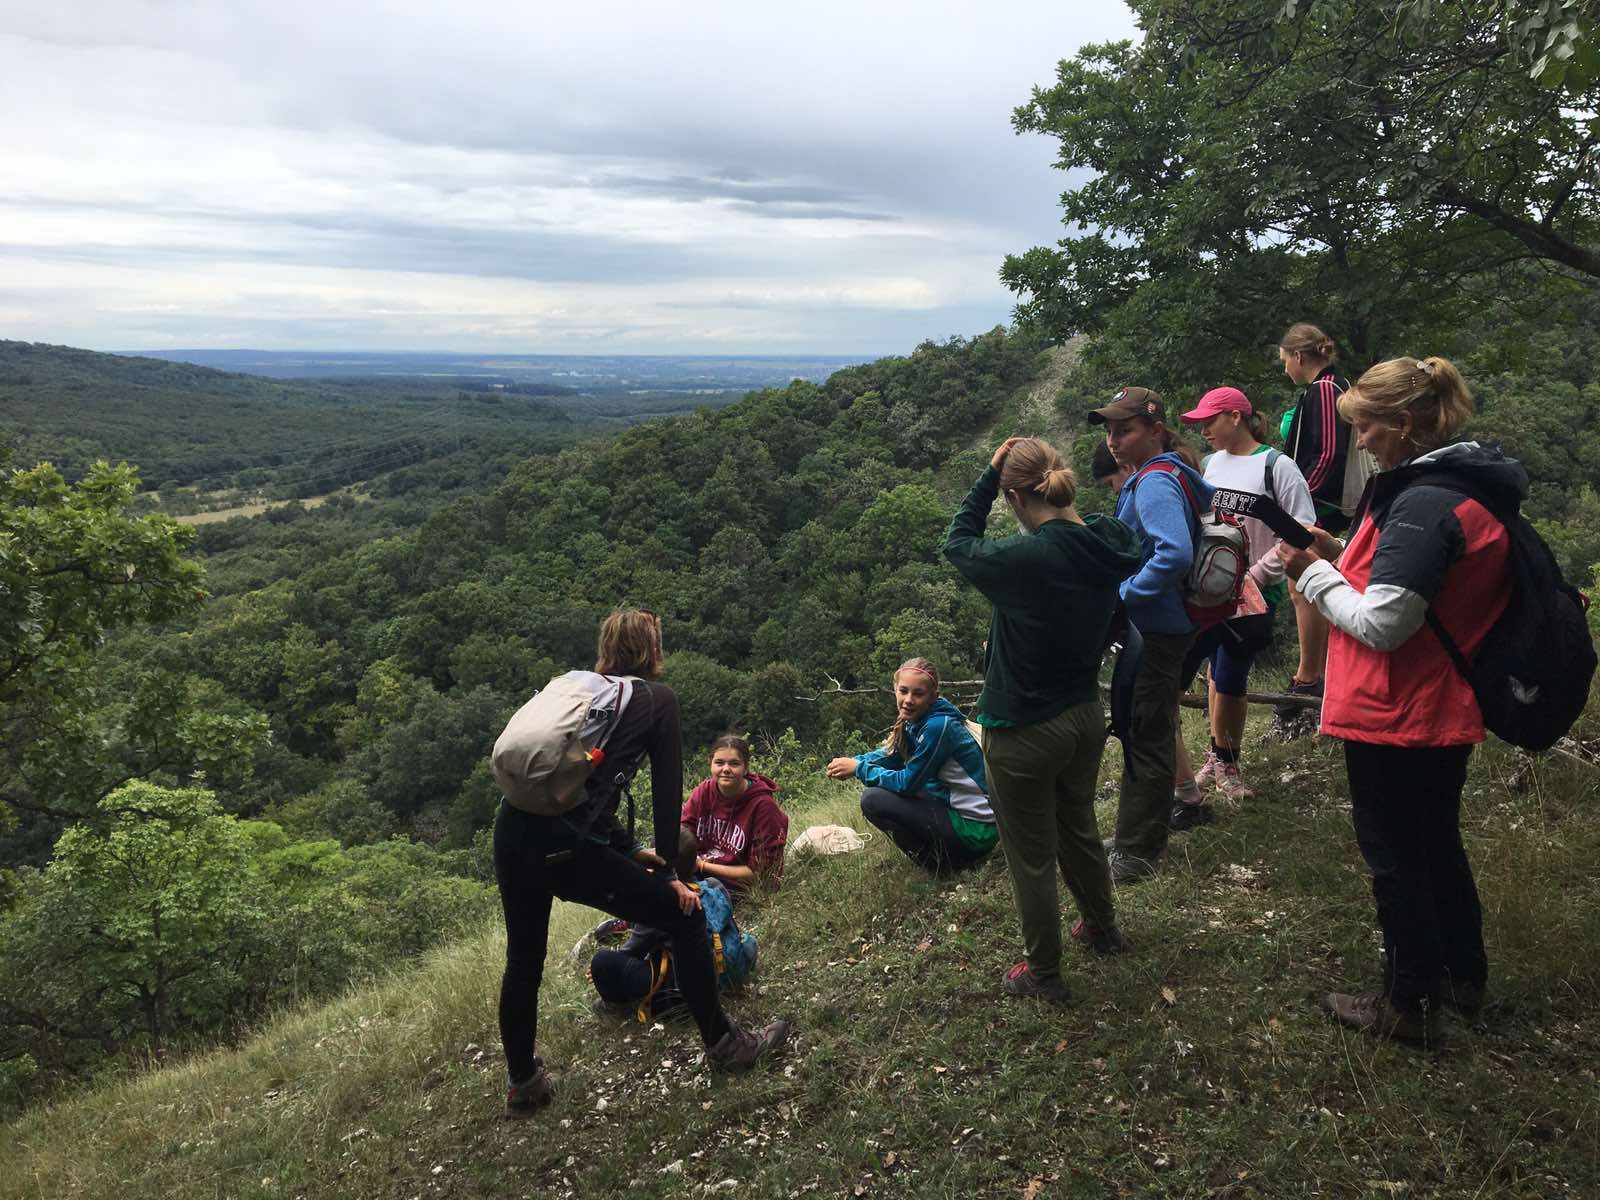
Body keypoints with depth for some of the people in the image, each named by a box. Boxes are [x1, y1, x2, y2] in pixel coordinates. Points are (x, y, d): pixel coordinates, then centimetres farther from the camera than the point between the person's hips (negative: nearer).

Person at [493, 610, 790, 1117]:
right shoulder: (658, 698, 7)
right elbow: (667, 790, 2)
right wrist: (668, 872, 8)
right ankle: (723, 1045, 23)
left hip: (512, 828, 6)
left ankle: (522, 1084, 40)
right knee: (685, 918, 11)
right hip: (572, 846, -6)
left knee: (523, 960, 25)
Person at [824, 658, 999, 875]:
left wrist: (859, 768, -10)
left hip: (976, 829, -9)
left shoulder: (938, 726, -22)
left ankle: (937, 863, -1)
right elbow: (890, 755, 12)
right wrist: (852, 762, -5)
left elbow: (907, 783, -18)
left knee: (873, 800, -13)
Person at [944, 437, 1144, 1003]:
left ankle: (1043, 973, 30)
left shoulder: (1024, 558, -28)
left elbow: (957, 543, -10)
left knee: (1032, 857, 12)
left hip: (1023, 733, -7)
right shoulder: (1113, 543, -8)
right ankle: (1102, 928, 51)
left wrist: (988, 476, -8)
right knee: (1079, 829, 30)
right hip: (1087, 717, 7)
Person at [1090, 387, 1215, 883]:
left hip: (1155, 633, -10)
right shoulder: (1163, 475, 11)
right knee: (1146, 733, 19)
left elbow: (1176, 553, -33)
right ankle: (1138, 837, 33)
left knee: (1145, 738, 0)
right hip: (1157, 626, 10)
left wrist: (1126, 593, -21)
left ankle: (1136, 854, 11)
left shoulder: (1154, 482, -20)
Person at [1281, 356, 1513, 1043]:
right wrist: (1339, 557, 4)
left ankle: (1408, 1004, 23)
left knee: (1395, 858, 7)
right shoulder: (1463, 487, 7)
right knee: (1437, 845, 24)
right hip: (1444, 711, 10)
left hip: (1395, 720, -10)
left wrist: (1314, 574, -12)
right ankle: (1464, 977, 41)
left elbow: (1382, 624, -26)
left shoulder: (1424, 505, -25)